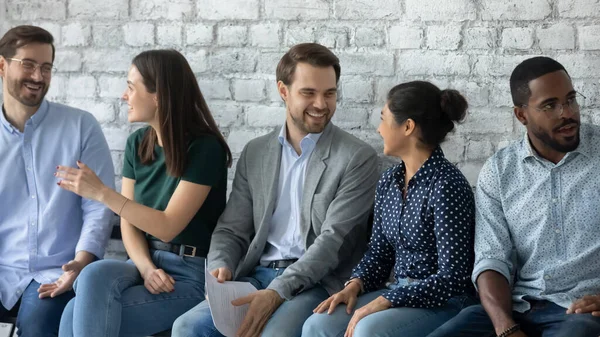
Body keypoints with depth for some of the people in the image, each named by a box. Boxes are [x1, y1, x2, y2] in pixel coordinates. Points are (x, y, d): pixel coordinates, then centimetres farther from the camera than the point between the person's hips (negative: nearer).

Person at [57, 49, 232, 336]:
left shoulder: (204, 148, -13)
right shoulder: (137, 143, 7)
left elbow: (167, 226, -18)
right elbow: (129, 223, 6)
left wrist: (100, 192, -21)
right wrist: (146, 268, -13)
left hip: (191, 273, -5)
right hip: (145, 260, 5)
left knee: (84, 314, -25)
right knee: (94, 276, -29)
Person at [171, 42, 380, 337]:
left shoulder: (358, 158, -1)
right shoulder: (255, 153, 14)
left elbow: (334, 239, -10)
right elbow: (232, 229, 14)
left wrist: (278, 292, -21)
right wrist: (220, 268, -10)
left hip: (316, 282, -4)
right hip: (256, 276, 4)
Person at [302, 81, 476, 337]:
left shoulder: (446, 185, -15)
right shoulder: (389, 181, 8)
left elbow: (453, 277, -18)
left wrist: (386, 301, -22)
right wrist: (355, 285, -5)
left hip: (443, 301, -7)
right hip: (397, 294, 7)